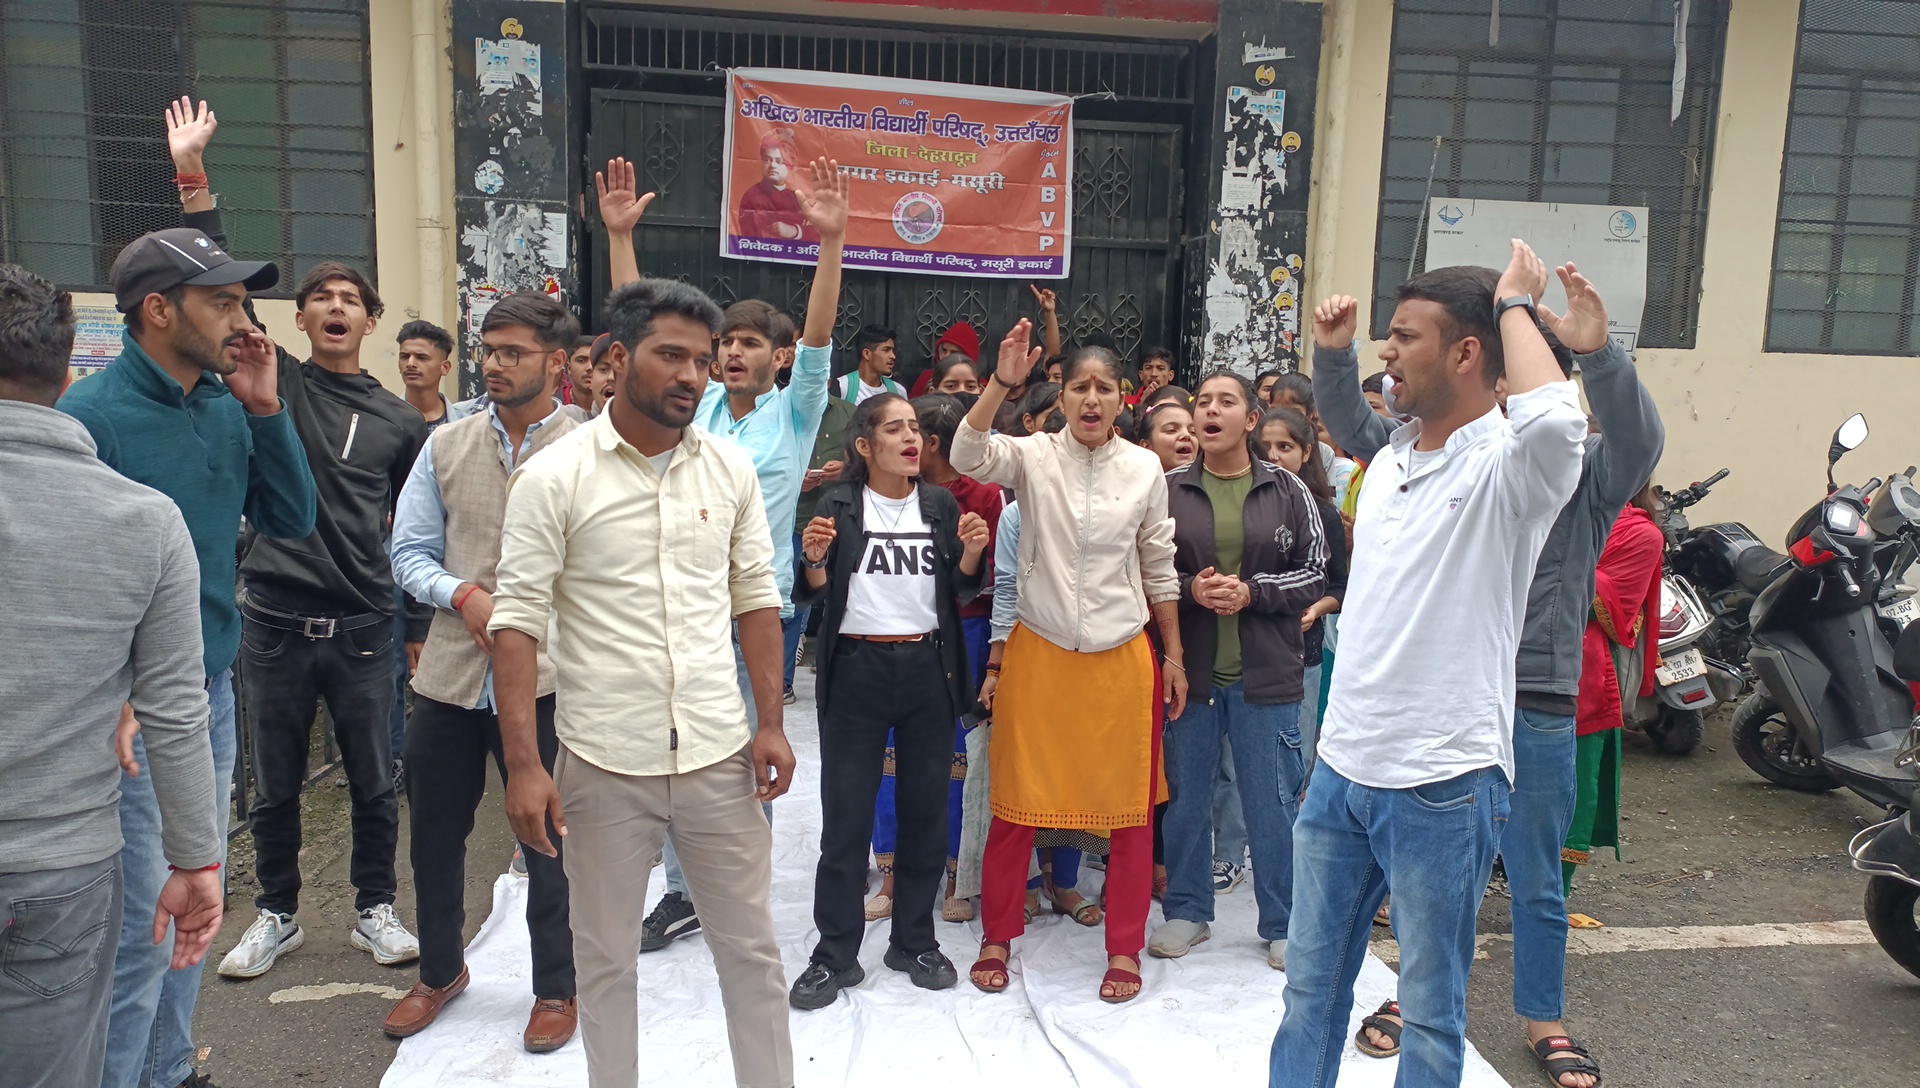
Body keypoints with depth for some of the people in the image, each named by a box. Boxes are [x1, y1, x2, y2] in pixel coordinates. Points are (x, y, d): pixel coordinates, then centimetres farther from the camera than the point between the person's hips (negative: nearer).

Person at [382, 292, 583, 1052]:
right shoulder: (445, 447, 7)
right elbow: (409, 552, 8)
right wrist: (464, 596, -10)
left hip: (545, 679, -4)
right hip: (449, 674, 4)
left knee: (552, 843, 9)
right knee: (434, 835, 18)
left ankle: (556, 988, 31)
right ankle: (440, 971, 43)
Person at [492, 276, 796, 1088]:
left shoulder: (731, 468, 3)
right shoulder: (552, 478, -7)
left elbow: (755, 597, 8)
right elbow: (518, 623, -8)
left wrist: (770, 722, 2)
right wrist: (523, 766, -13)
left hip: (720, 754, 3)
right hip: (603, 763, -2)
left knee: (752, 949, 13)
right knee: (606, 959, 14)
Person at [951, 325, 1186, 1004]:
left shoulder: (1145, 469, 1)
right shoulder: (1033, 456, -4)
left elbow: (1159, 569, 7)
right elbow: (968, 454, -25)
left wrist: (1174, 656, 7)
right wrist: (1003, 382, -37)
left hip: (1123, 657, 2)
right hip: (1038, 654, -1)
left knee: (1130, 807, 9)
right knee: (1017, 802, 8)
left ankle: (1125, 947, 26)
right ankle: (998, 936, 27)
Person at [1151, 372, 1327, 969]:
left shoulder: (1287, 491, 2)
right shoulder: (1169, 489, 2)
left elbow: (1315, 573, 1)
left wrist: (1252, 592, -12)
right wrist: (1191, 589, -14)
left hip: (1265, 674, -1)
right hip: (1189, 668, 1)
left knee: (1273, 803, 7)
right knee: (1186, 796, 12)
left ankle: (1282, 924, 23)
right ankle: (1188, 910, 29)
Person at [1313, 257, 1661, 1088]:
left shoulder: (1587, 467, -5)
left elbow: (1640, 438, -26)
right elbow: (1352, 424, 1)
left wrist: (1599, 351, -42)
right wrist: (1335, 352, -18)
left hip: (1536, 703, -2)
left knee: (1535, 880, 14)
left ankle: (1544, 1018, 34)